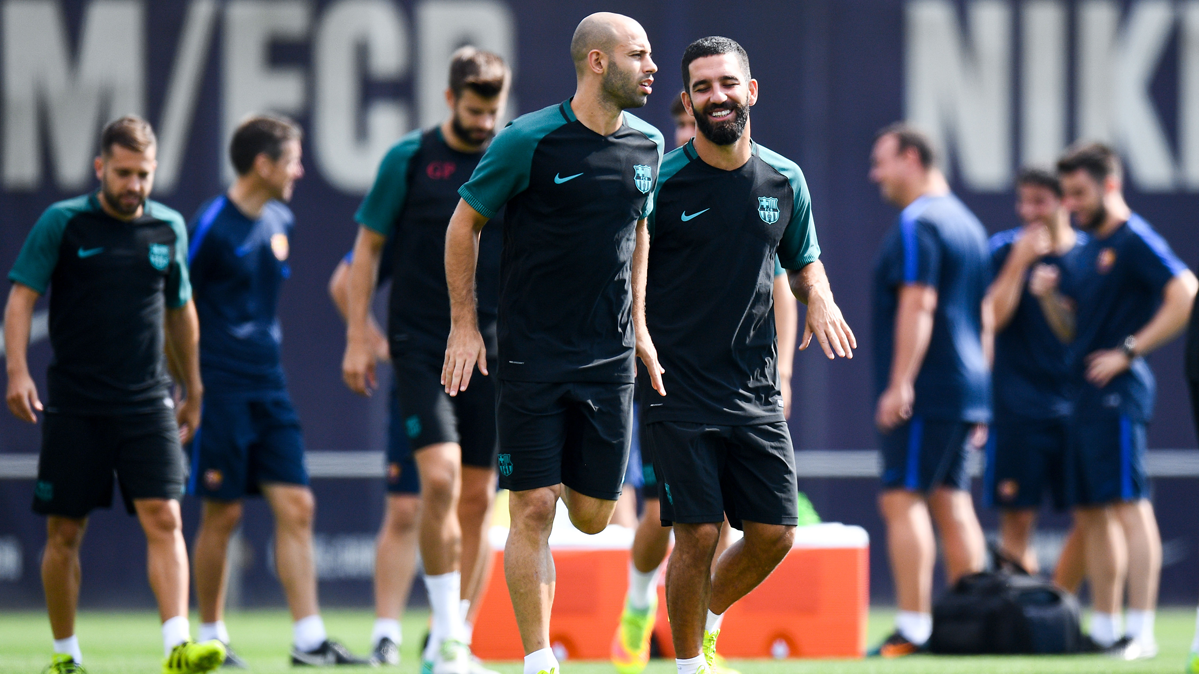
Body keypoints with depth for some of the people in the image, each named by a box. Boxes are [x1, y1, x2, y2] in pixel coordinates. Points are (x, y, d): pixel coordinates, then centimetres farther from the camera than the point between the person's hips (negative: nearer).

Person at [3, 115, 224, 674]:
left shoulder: (169, 228, 10)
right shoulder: (61, 224, -1)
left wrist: (193, 391, 26)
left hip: (148, 403, 2)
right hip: (73, 406, -2)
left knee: (163, 520, -13)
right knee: (64, 533, 3)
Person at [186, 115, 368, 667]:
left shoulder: (280, 222, 11)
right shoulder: (212, 227, -11)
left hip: (269, 387, 7)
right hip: (222, 388, -7)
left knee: (296, 507, -1)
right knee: (223, 514, -1)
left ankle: (310, 640, -3)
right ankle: (210, 636, 12)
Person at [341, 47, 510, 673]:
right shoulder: (409, 159, -1)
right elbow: (367, 248, 4)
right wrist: (357, 338, -1)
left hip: (492, 353, 3)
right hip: (421, 347, -3)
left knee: (477, 500, 3)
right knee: (440, 478, -18)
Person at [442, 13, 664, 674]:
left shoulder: (647, 145, 6)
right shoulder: (530, 141, -10)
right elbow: (464, 224, 0)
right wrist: (464, 324, -1)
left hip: (609, 358, 5)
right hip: (532, 356, -4)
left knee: (592, 517, 4)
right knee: (534, 509, -8)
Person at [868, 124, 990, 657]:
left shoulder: (917, 224, -11)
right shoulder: (967, 223, 19)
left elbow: (918, 305, -20)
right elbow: (982, 314, 22)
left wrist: (899, 386, -22)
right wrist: (980, 398, 25)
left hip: (923, 393, -10)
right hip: (963, 392, 10)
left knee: (903, 499, -11)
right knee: (952, 502, 11)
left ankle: (913, 629, -17)